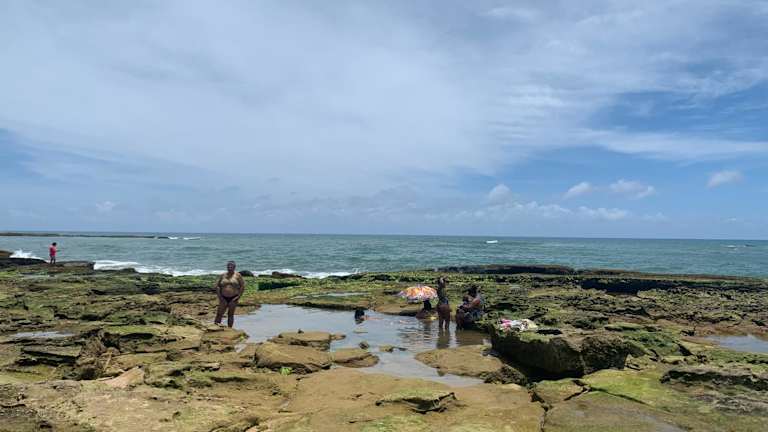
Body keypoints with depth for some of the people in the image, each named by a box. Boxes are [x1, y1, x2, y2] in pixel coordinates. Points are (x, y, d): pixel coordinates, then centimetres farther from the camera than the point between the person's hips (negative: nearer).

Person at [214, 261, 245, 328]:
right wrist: (219, 296, -2)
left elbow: (243, 286, -1)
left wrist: (238, 296, -7)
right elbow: (217, 285, 7)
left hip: (233, 298, -1)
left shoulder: (237, 275, 0)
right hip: (224, 298, 2)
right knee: (219, 314, -5)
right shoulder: (223, 275, 6)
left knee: (231, 314, 3)